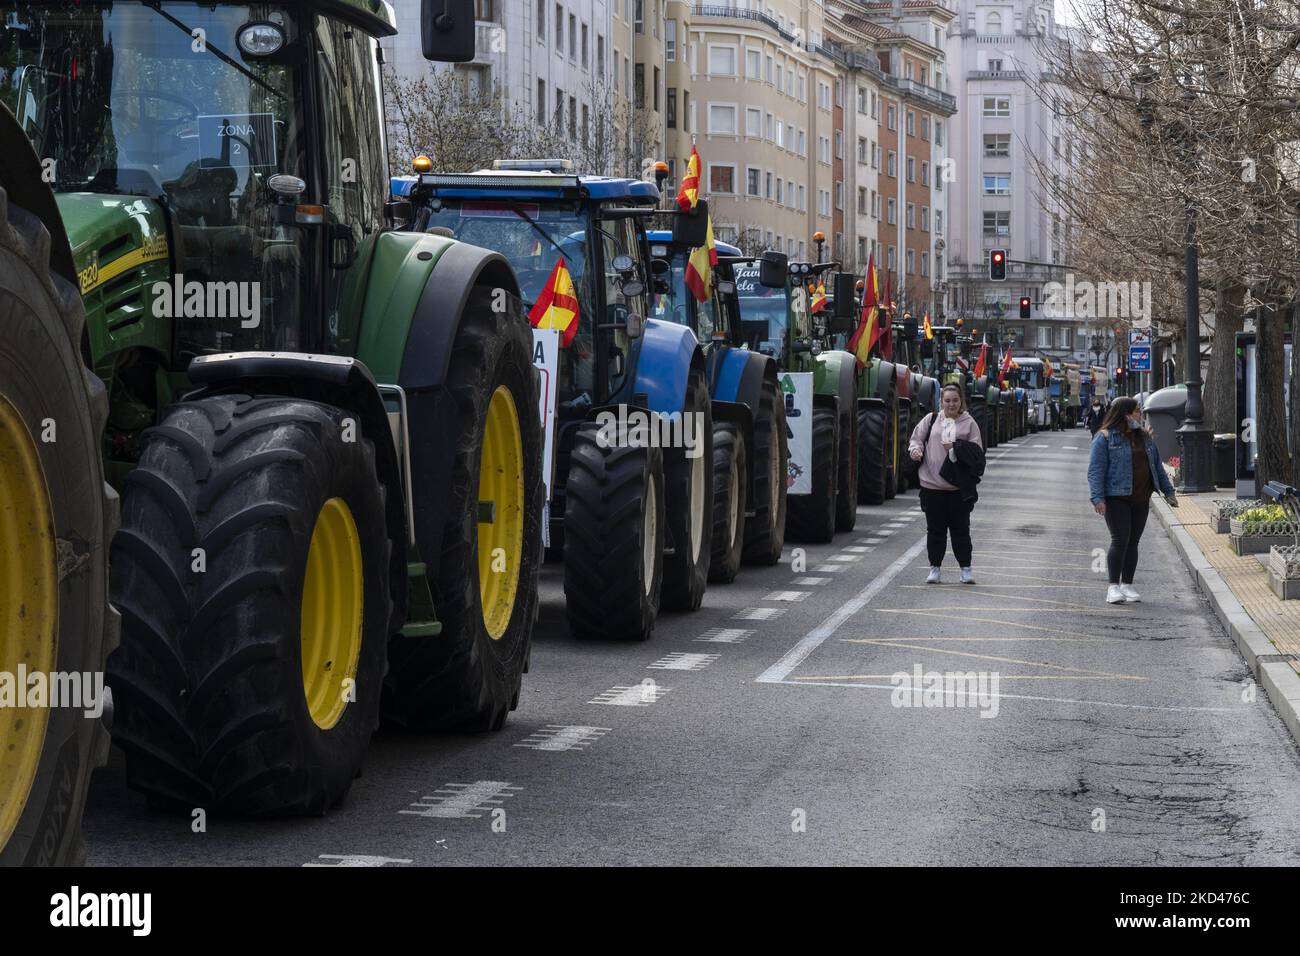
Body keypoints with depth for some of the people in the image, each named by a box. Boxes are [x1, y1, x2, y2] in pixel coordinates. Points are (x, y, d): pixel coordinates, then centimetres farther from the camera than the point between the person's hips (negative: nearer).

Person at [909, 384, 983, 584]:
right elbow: (916, 438, 13)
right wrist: (915, 449, -10)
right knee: (935, 528, 7)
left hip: (959, 486, -1)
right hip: (932, 483, 1)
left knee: (960, 528, 4)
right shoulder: (931, 419, 7)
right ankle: (934, 568, 16)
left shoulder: (969, 423, 3)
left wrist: (955, 449, -15)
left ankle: (965, 568, 14)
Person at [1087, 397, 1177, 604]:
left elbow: (1157, 466, 23)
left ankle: (1127, 585, 14)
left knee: (1133, 542, 7)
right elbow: (1095, 470, -10)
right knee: (1120, 540, -11)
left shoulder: (1145, 437, 16)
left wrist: (1168, 491, 20)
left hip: (1141, 499, 6)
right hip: (1116, 499, -6)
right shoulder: (1105, 438, -6)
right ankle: (1113, 587, -5)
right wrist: (1098, 498, -19)